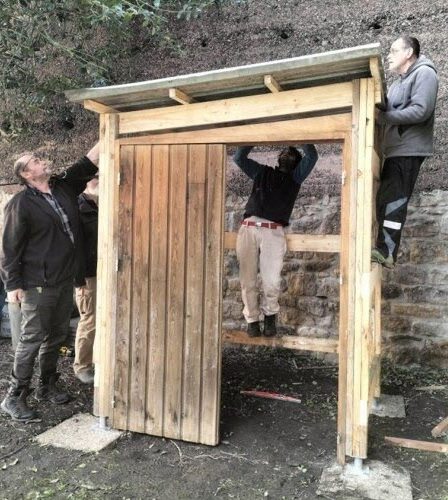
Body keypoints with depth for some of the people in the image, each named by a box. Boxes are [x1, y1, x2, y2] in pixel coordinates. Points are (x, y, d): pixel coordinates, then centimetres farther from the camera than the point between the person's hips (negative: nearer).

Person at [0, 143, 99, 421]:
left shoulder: (64, 186, 6)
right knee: (32, 339, 0)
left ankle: (47, 386, 30)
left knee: (57, 336, 15)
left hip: (65, 281, 7)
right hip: (38, 285, -6)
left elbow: (88, 164, 5)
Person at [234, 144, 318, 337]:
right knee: (247, 280, -3)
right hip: (248, 228, 2)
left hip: (273, 231, -1)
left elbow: (312, 156, 12)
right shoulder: (262, 172, 27)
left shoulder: (295, 177, 22)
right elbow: (239, 158, 26)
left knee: (271, 281, -12)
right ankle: (252, 320, 11)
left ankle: (270, 315, 13)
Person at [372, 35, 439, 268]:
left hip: (408, 150, -9)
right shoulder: (398, 83, 23)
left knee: (393, 201, -12)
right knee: (385, 201, 8)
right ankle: (384, 250, 14)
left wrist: (382, 116, -17)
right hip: (395, 149, 9)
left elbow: (420, 111, -18)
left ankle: (386, 252, -9)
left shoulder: (424, 73, -4)